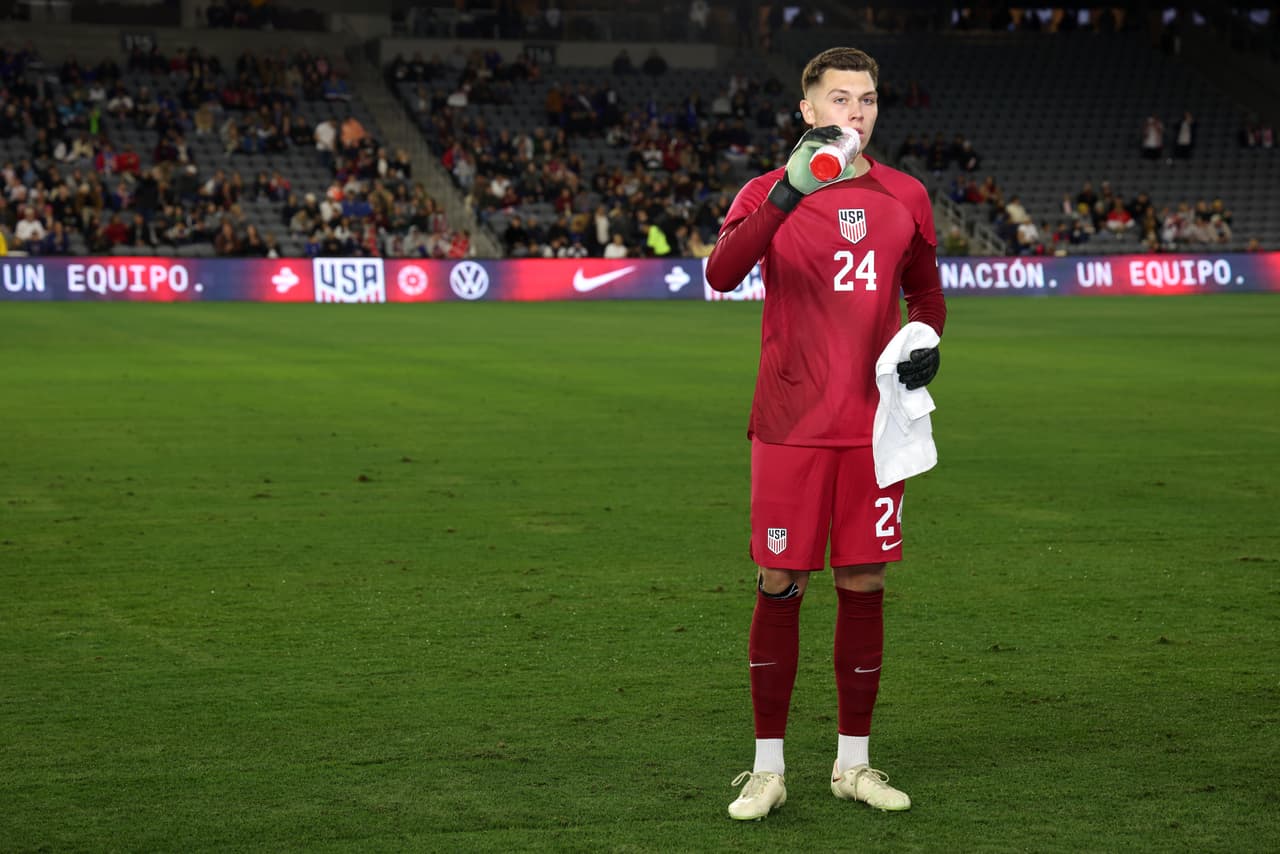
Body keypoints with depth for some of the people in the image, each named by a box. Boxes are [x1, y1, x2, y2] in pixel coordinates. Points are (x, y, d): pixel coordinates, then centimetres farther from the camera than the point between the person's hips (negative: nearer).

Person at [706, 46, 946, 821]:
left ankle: (854, 762, 18)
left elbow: (927, 294, 22)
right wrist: (790, 192, -33)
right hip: (791, 426, -3)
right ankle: (769, 768, 10)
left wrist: (927, 344, 0)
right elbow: (721, 274, -21)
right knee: (781, 585, 0)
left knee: (864, 584, 6)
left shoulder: (905, 197, 9)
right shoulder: (768, 192, -2)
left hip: (873, 425, 3)